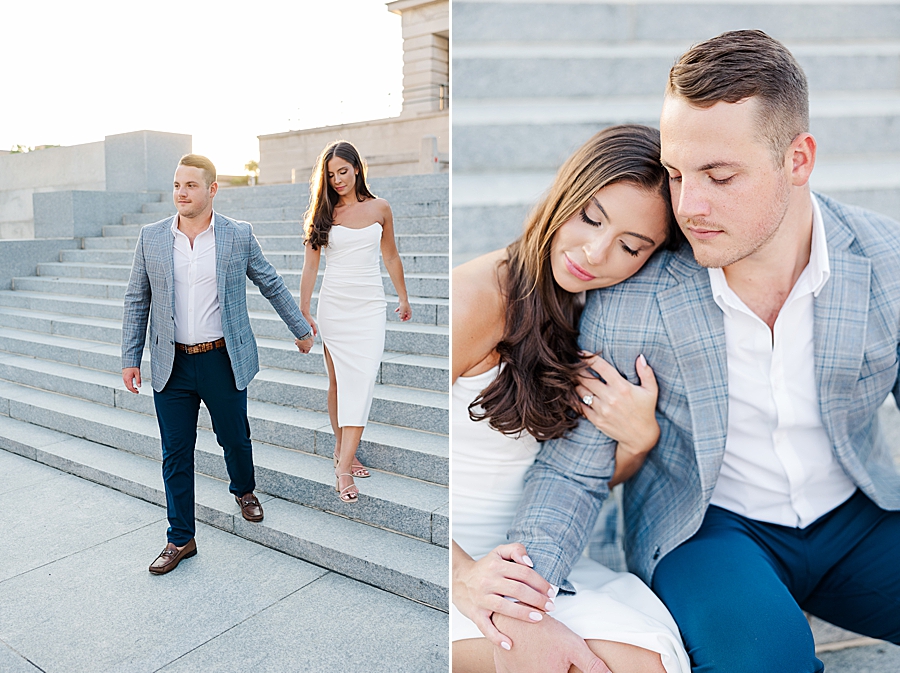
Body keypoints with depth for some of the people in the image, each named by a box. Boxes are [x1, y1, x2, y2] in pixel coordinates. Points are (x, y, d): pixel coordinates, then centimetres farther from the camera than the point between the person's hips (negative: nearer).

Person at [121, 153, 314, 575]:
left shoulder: (239, 236, -4)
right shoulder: (151, 238, 1)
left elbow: (272, 285, 7)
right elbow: (137, 300, 7)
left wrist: (301, 329, 13)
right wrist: (130, 358, 5)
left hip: (223, 361, -1)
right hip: (171, 365, 2)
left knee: (235, 439, 14)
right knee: (176, 455, 7)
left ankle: (244, 490, 47)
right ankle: (180, 540, 23)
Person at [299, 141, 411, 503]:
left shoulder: (380, 208, 6)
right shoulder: (323, 213, 4)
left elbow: (391, 257, 16)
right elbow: (310, 265, 2)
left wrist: (403, 297, 21)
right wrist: (303, 312, -2)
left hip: (370, 305, 0)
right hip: (333, 305, 0)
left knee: (361, 382, -9)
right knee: (337, 381, 5)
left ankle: (343, 466, -6)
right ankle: (342, 450, 22)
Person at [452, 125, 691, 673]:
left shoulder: (611, 316, 4)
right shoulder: (476, 299, -17)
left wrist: (640, 439, -11)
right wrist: (462, 573, -27)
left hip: (529, 560, 6)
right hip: (458, 561, -5)